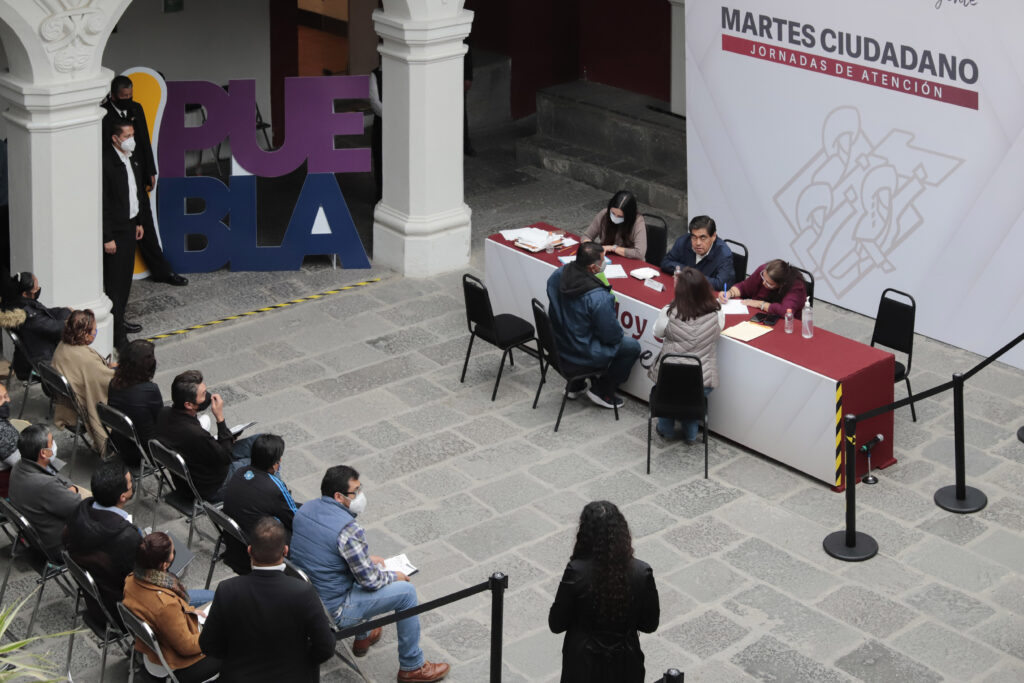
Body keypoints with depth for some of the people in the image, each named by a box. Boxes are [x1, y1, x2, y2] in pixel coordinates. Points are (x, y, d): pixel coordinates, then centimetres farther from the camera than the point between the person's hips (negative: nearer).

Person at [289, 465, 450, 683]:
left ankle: (363, 638, 42)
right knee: (406, 592, 4)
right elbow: (371, 581, -18)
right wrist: (394, 576, 4)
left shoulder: (305, 509, -2)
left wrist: (367, 559, 15)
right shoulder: (348, 530, -27)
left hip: (303, 598, 8)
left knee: (372, 566, 30)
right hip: (332, 611, -8)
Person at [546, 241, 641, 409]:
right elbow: (612, 335, -23)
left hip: (558, 345, 7)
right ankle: (602, 391, 20)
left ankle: (575, 386, 37)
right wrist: (619, 334, 3)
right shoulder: (598, 297, -34)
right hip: (581, 355, -7)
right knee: (632, 346, 10)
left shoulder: (559, 274, -13)